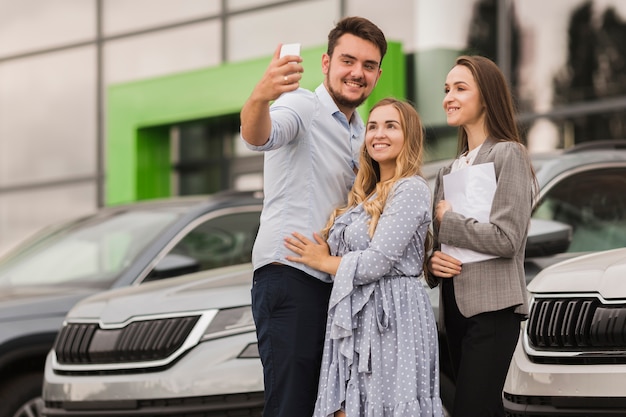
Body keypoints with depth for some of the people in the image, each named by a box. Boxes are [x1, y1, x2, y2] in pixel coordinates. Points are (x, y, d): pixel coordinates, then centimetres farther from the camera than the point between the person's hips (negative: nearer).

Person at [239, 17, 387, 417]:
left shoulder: (360, 132, 21)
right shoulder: (302, 107, -5)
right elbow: (259, 136, -30)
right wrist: (260, 97, -51)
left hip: (334, 283, 9)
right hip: (289, 275, -9)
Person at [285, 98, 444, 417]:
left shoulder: (411, 189, -8)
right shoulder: (366, 195, 19)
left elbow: (378, 261, -14)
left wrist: (323, 261, 0)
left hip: (391, 321, -8)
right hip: (352, 323, 8)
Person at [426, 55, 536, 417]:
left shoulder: (508, 155, -6)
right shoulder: (451, 169, 17)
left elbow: (506, 238, -16)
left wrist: (447, 220, -8)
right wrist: (432, 259, -1)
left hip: (493, 306, -8)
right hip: (456, 304, 8)